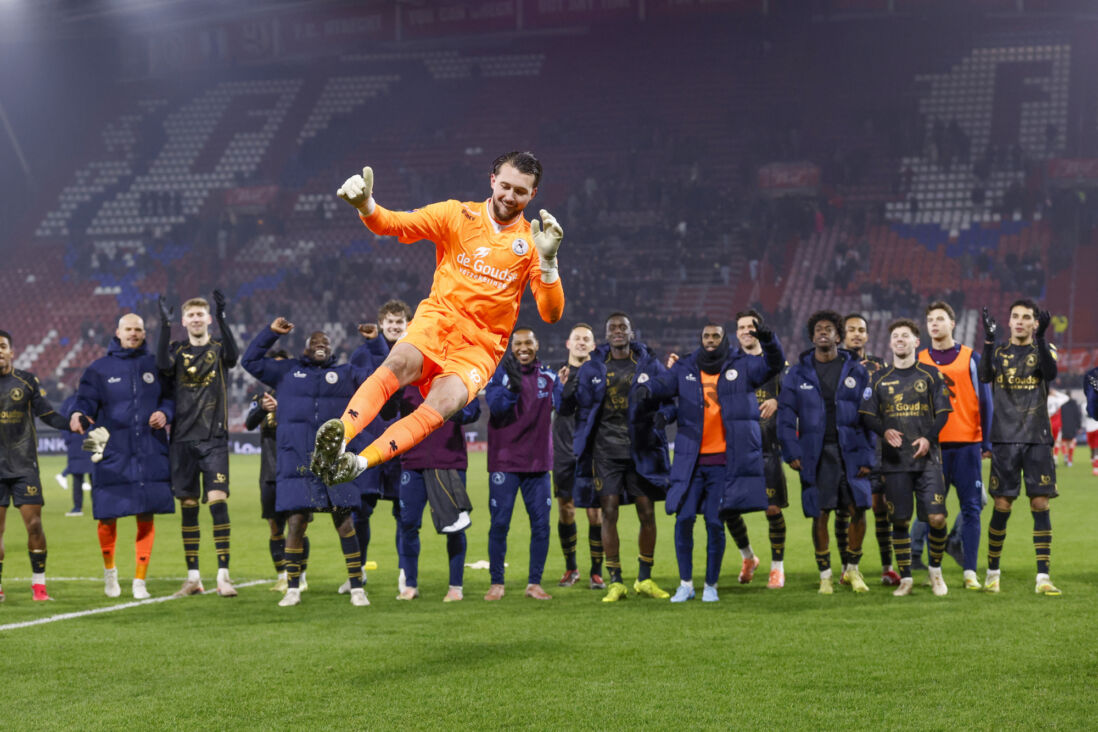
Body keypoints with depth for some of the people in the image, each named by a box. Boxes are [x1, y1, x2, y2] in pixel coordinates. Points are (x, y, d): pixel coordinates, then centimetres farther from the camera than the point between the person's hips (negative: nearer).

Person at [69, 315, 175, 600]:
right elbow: (86, 401, 1)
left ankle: (139, 580, 12)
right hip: (112, 456, -1)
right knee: (107, 518, 1)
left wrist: (165, 413, -6)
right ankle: (109, 570, 29)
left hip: (151, 456, 1)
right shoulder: (99, 369, 6)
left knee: (146, 518, 1)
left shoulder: (156, 365, 10)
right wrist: (78, 415, -20)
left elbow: (172, 397, 14)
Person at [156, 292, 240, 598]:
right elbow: (163, 365, -15)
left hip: (214, 438, -2)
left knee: (218, 500, -12)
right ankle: (193, 577, 12)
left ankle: (223, 574, -11)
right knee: (188, 506, 4)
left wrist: (222, 318, -29)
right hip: (183, 438, 2)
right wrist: (164, 325, -23)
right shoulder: (178, 350, 8)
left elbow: (233, 356, -19)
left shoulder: (218, 349, 5)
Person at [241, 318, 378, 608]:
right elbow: (250, 361, 18)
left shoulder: (345, 374, 15)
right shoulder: (287, 371, 16)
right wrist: (271, 332, 11)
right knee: (295, 524, -2)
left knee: (345, 523, -2)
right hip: (296, 463, 0)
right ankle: (293, 589, 8)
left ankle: (357, 588, 4)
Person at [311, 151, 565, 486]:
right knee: (399, 363, -33)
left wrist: (548, 260, -18)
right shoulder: (456, 214, 7)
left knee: (444, 401, -30)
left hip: (481, 346, 0)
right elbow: (395, 224, -2)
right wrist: (366, 206, -25)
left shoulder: (532, 240, 6)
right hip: (437, 320, 0)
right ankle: (339, 435, -52)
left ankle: (360, 463, -44)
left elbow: (551, 314, -2)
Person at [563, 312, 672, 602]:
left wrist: (662, 414, -13)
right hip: (606, 451, 0)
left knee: (647, 513, 2)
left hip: (641, 450, 0)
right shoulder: (592, 368, 5)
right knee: (609, 513, -2)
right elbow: (582, 406, 5)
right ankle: (615, 582, 6)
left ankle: (645, 578, 18)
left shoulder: (649, 365, 4)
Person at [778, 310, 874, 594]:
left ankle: (852, 569, 18)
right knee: (820, 514, 0)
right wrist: (791, 452, -5)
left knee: (858, 510, -3)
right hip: (815, 454, 0)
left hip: (850, 451, 0)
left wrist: (866, 455, -2)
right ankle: (825, 575, 14)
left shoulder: (855, 371, 6)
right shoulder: (797, 373, 6)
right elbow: (786, 414, 5)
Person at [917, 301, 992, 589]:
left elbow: (984, 401, 4)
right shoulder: (918, 361, 10)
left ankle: (969, 572, 3)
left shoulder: (970, 358, 5)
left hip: (967, 444, -1)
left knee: (971, 507, -2)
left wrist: (987, 442, -1)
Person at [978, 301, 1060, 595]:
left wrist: (1040, 338, -29)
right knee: (1002, 506, -1)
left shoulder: (1045, 349, 7)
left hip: (1037, 439, 0)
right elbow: (985, 377, -12)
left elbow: (1051, 373, -16)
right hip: (1005, 439, 0)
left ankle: (1043, 578, -2)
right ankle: (992, 573, 12)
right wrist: (989, 339, -24)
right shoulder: (998, 352, 9)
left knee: (1041, 505, -4)